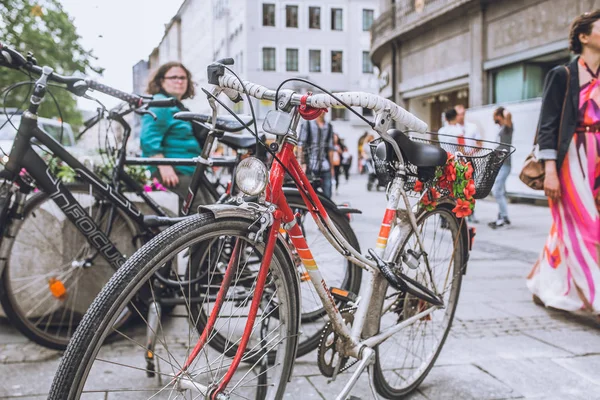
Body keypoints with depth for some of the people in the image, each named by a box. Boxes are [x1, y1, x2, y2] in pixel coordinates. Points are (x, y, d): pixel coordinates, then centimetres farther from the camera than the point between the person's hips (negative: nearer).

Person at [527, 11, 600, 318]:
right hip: (572, 159, -6)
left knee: (569, 227, 7)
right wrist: (550, 169, -15)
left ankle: (544, 287, 20)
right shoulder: (562, 75, 0)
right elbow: (548, 125, -6)